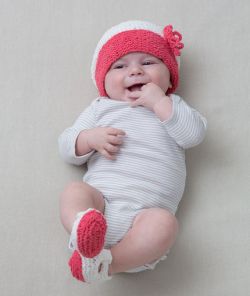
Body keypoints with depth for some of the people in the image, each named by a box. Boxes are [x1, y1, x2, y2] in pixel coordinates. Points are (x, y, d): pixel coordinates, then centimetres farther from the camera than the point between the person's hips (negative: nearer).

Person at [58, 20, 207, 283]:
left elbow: (195, 134, 1)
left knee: (164, 222, -31)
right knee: (74, 191, -27)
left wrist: (159, 102, -3)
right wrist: (90, 139, -5)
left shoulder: (171, 106, 21)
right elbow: (67, 148, 17)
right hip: (99, 201, 1)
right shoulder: (101, 107, 21)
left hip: (146, 211, -1)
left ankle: (105, 263, -36)